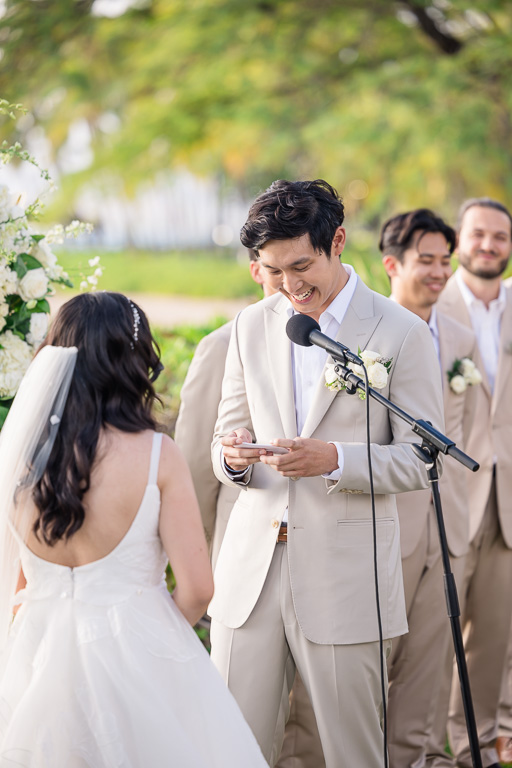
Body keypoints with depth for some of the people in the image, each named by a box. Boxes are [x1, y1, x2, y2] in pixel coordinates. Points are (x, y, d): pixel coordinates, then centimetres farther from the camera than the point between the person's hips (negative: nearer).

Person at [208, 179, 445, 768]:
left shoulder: (401, 333, -3)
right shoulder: (252, 326, 10)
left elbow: (424, 459, -4)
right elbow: (226, 439, 14)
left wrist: (336, 459, -20)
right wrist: (233, 457, -10)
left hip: (345, 573, -3)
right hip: (252, 565, 4)